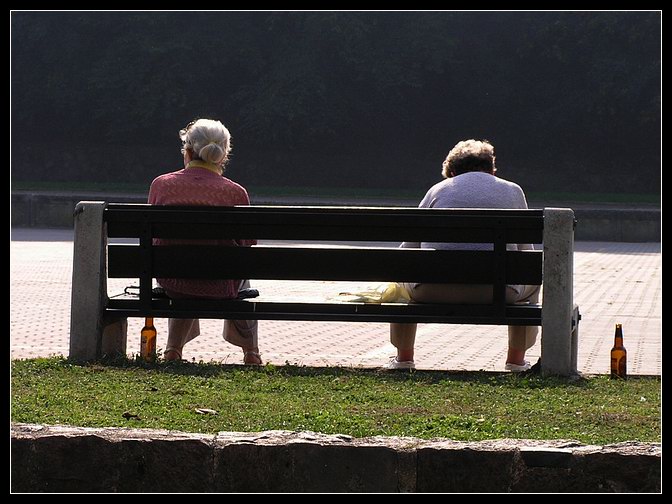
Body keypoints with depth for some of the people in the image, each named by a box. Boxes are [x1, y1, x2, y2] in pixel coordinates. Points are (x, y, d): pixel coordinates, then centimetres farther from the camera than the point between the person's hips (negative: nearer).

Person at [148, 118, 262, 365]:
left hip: (170, 281, 2)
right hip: (220, 287, -2)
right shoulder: (234, 192, -8)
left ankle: (173, 348, 42)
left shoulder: (161, 184, -3)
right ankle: (250, 352, 45)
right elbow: (247, 245, 0)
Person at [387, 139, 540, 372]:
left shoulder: (438, 189, 20)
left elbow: (407, 250, 21)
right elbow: (525, 251, 24)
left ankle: (403, 358, 38)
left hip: (433, 291, 0)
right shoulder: (512, 191, 20)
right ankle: (516, 359, 37)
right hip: (496, 292, 0)